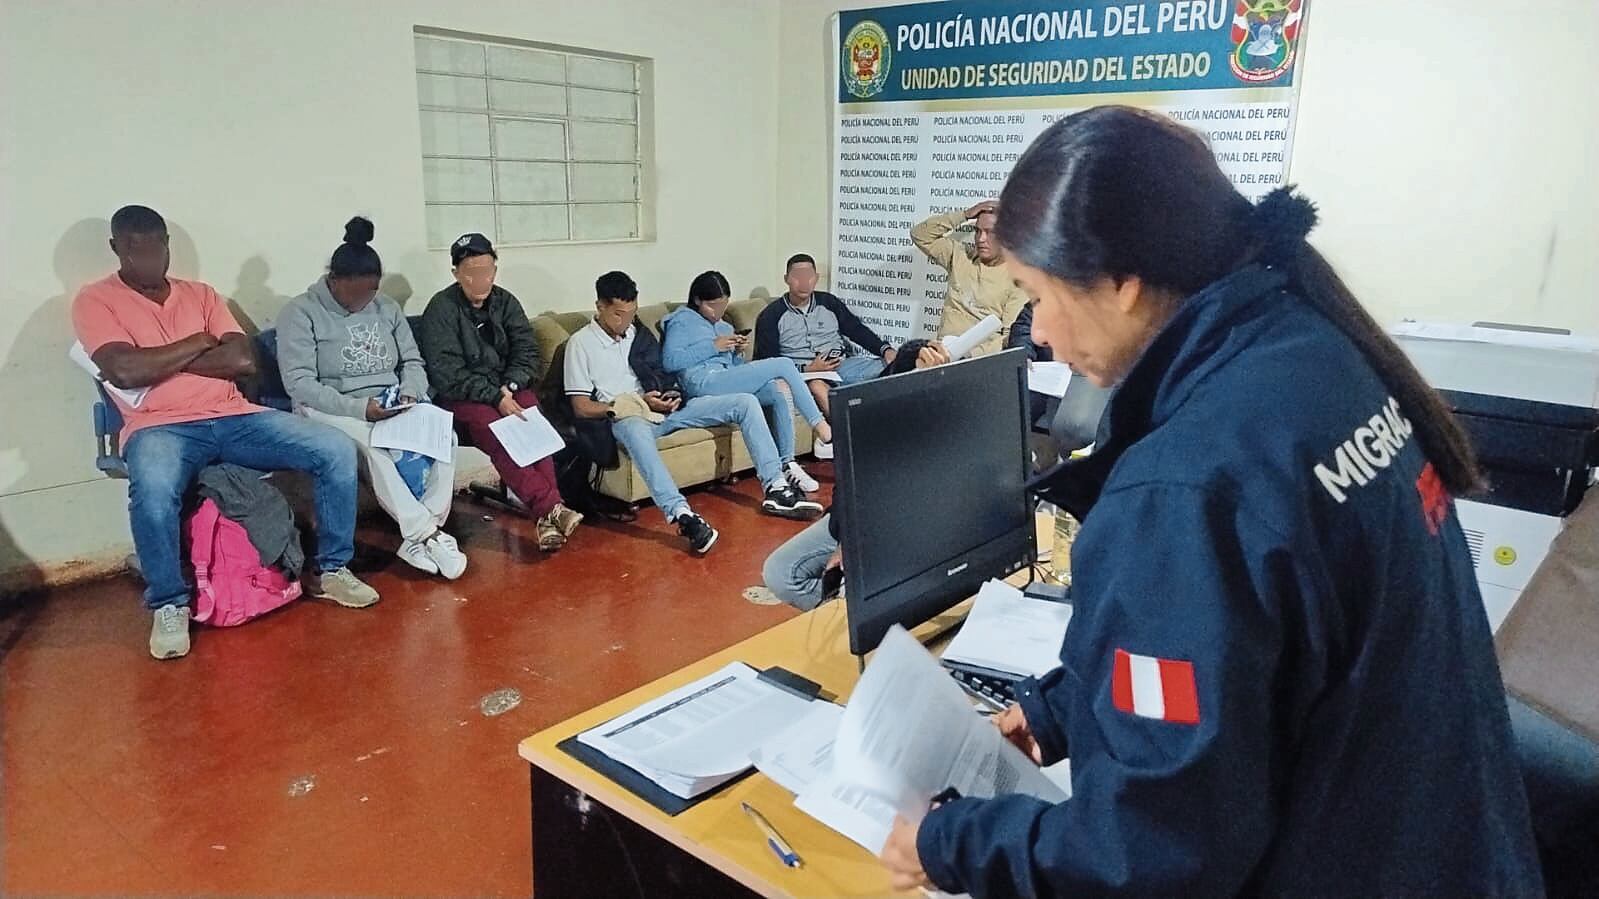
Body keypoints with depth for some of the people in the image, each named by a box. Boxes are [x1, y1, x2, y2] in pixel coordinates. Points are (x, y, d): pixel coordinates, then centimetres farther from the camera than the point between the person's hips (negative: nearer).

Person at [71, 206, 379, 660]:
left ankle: (331, 570, 1)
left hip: (234, 417, 4)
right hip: (160, 427, -4)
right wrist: (197, 342, -2)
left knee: (337, 450, -14)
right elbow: (125, 371, -13)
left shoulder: (201, 294, 16)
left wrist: (160, 365, -4)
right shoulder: (95, 301, 5)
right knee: (153, 491, -39)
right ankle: (170, 605, -14)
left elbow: (243, 360, 3)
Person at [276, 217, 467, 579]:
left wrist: (410, 393, -11)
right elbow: (299, 384, -14)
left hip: (391, 406, 5)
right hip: (332, 410, -4)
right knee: (373, 444, -38)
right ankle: (427, 534, -35)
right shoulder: (300, 313, -5)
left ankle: (420, 535, -28)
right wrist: (358, 407, -26)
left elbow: (413, 361, 13)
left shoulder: (387, 308, 11)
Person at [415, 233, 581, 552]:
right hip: (461, 396, -4)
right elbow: (447, 374, -14)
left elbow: (527, 351, 4)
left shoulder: (505, 301, 7)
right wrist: (495, 397, -22)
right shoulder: (441, 309, -7)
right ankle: (550, 507, -40)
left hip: (508, 390, 4)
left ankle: (545, 514, -34)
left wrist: (509, 386, -14)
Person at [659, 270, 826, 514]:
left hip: (728, 384, 8)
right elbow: (670, 361, -7)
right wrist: (713, 346, -8)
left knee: (781, 396, -21)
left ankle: (787, 465, -19)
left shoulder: (725, 327, 31)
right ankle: (820, 425, -11)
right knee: (784, 365, -16)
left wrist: (737, 351, 5)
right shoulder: (682, 321, 9)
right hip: (703, 383, -7)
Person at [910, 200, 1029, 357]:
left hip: (981, 358, -5)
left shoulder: (1018, 278, -3)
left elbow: (1010, 335, -10)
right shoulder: (961, 256, 14)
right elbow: (920, 234, 14)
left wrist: (970, 353, -24)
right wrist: (964, 215, 6)